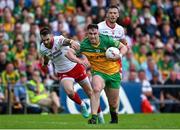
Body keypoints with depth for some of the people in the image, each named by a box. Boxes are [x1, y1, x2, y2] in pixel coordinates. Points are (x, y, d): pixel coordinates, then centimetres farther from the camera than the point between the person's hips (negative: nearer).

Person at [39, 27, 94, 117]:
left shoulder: (58, 40, -26)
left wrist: (71, 42, -75)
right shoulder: (42, 49, -10)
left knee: (90, 92, 7)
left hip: (75, 67, -2)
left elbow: (65, 41, -52)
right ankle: (82, 105, 6)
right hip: (63, 73, 2)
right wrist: (45, 64, 36)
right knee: (70, 92, -26)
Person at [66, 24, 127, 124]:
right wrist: (79, 61, -29)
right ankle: (94, 117, -33)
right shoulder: (84, 45, -14)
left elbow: (123, 47, -4)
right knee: (96, 89, -35)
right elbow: (68, 53, -13)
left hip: (113, 72, 1)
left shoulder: (107, 40, -15)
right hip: (98, 72, -1)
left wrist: (119, 55, -25)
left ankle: (114, 115, 44)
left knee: (114, 103, 8)